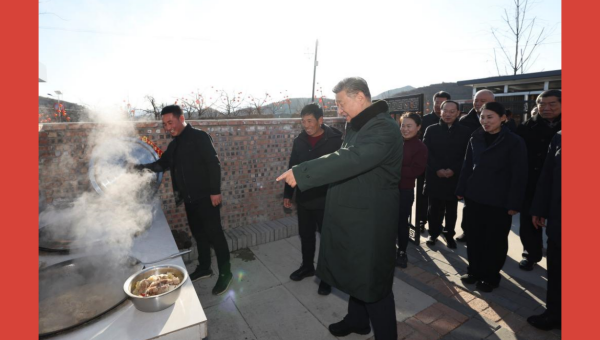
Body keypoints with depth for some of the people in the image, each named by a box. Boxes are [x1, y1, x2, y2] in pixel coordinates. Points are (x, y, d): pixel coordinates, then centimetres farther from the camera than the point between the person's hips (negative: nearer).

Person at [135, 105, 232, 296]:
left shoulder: (199, 137, -10)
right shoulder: (174, 144, 14)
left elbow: (213, 164, -16)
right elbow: (164, 163, 21)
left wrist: (215, 191, -20)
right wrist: (144, 167, 2)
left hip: (205, 196, -8)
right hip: (189, 198, 8)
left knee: (214, 234, -2)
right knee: (199, 234, 17)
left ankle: (225, 273, 10)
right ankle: (204, 268, 32)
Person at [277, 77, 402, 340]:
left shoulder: (384, 128, -21)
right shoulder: (356, 127, 11)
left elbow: (349, 160, -34)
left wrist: (300, 173, -35)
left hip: (370, 219, -9)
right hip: (352, 216, 9)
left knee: (373, 282, 6)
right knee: (357, 274, 24)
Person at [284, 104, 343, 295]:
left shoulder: (335, 140, -11)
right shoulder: (299, 141, 3)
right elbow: (292, 168, 9)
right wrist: (288, 193, 10)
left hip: (326, 200, -4)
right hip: (303, 198, 4)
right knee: (306, 235, 18)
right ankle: (307, 266, 39)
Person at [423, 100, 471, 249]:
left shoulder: (465, 132, 4)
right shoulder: (431, 130, 4)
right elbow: (426, 152, -2)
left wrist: (453, 169, -13)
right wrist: (437, 169, -12)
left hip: (455, 177, 0)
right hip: (434, 176, 0)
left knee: (451, 209, 10)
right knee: (434, 208, 7)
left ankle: (449, 234, 25)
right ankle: (433, 233, 22)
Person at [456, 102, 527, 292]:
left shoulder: (514, 142, -8)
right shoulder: (475, 138, 4)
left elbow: (518, 175, -9)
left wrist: (514, 203, -12)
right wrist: (461, 189, 5)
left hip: (499, 201, -3)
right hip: (474, 197, 4)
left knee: (495, 241, 11)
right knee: (474, 237, 12)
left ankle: (490, 276, 28)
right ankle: (474, 270, 29)